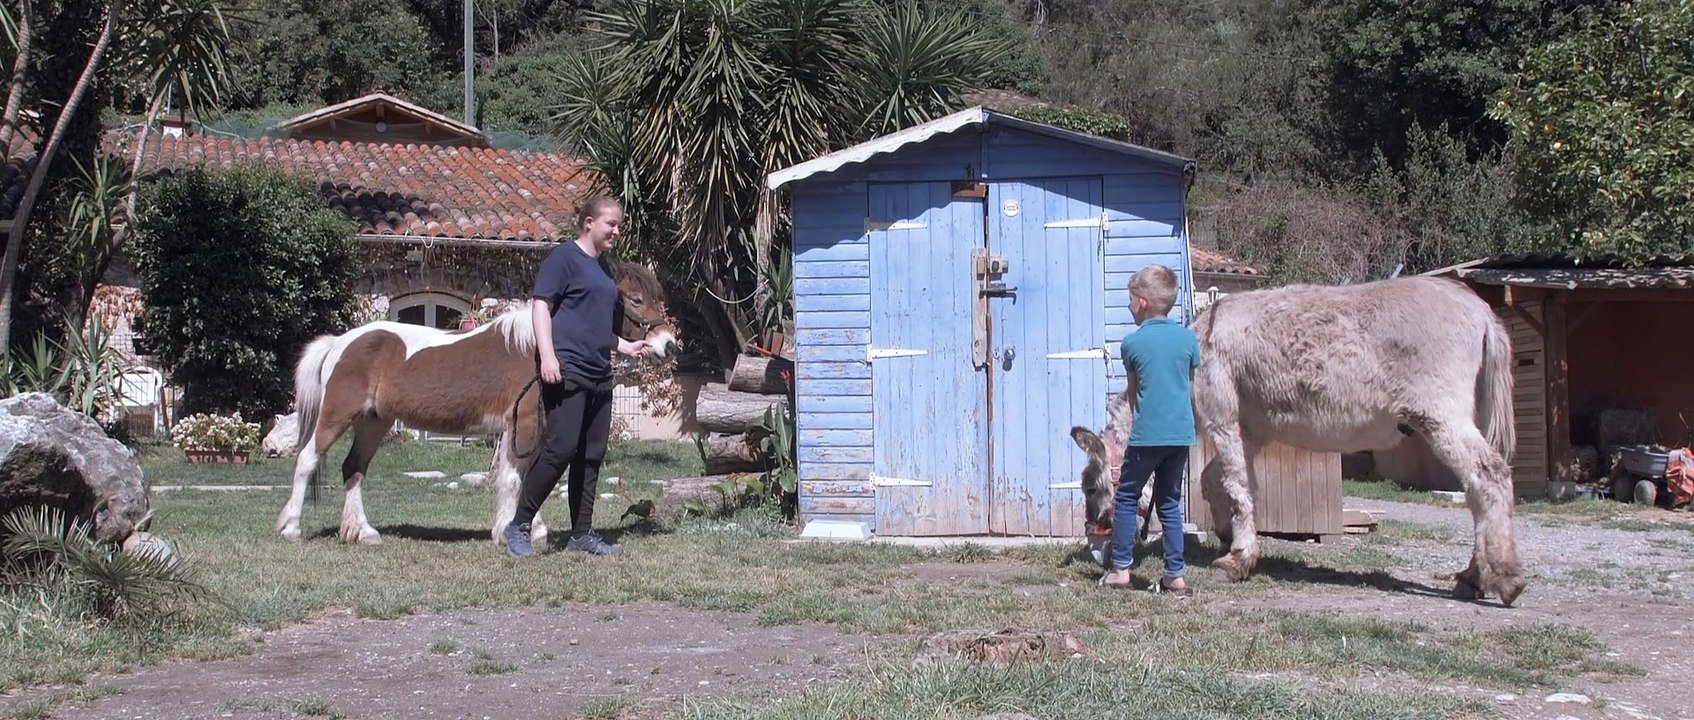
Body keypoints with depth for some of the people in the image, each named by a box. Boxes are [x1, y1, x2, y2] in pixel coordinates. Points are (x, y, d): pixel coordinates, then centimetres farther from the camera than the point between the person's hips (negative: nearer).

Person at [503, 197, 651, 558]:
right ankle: (518, 526, -5)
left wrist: (627, 347, 20)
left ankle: (582, 534, 13)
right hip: (565, 370, -9)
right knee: (561, 448, -15)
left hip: (599, 374, 9)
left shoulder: (604, 268, 21)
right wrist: (547, 355, -20)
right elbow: (540, 304, -11)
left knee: (591, 456, 8)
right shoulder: (564, 256, -3)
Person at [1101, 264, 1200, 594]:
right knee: (1170, 503, 11)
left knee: (1126, 497, 8)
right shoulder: (1188, 338, 4)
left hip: (1146, 434, -4)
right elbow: (1190, 388, 14)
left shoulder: (1133, 342, -3)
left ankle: (1121, 569, 7)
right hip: (1182, 433, 4)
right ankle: (1175, 575, 10)